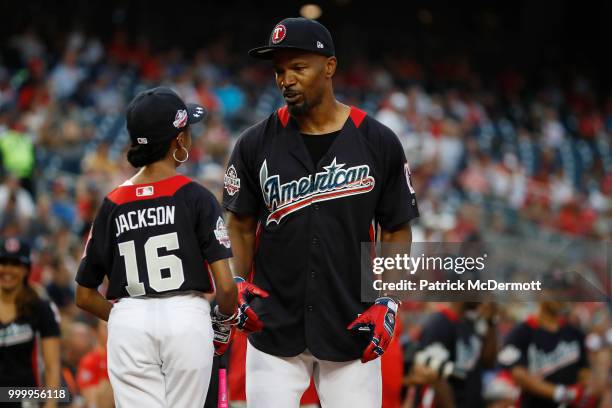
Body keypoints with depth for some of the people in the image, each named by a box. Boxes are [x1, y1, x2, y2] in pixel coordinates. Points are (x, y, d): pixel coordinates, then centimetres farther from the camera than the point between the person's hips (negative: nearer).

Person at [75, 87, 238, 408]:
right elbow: (225, 285, -6)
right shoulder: (196, 197, -1)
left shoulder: (113, 204, 9)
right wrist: (224, 319, 13)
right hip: (186, 320, -2)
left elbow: (85, 296, 11)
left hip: (127, 325, 2)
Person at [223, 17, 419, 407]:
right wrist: (240, 284, -4)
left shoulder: (378, 143, -2)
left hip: (352, 328, -1)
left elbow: (397, 231, 6)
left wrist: (388, 303, -5)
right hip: (274, 327, 1)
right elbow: (241, 224, 11)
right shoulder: (256, 144, 1)